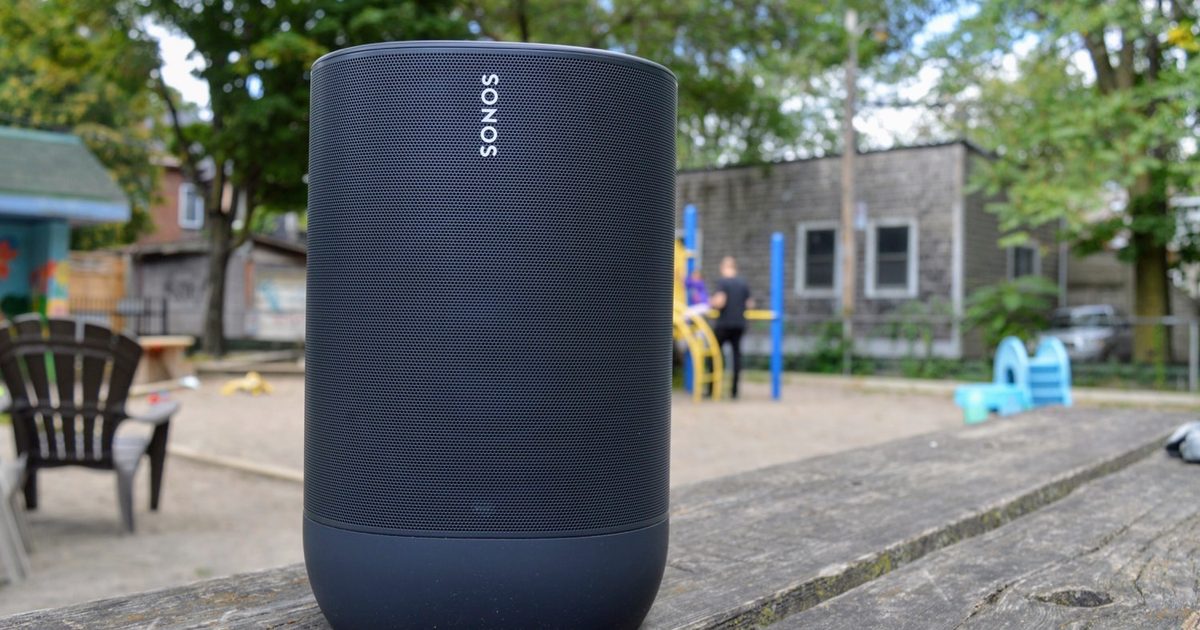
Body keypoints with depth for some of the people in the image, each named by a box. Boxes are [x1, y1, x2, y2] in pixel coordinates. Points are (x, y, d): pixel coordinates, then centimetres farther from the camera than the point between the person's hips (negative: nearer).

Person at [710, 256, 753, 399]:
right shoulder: (744, 283, 6)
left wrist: (711, 303, 1)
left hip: (724, 324, -4)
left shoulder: (722, 282, -9)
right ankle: (734, 391, 6)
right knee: (736, 354, 7)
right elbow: (750, 304, 6)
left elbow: (720, 302, -19)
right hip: (739, 324, 4)